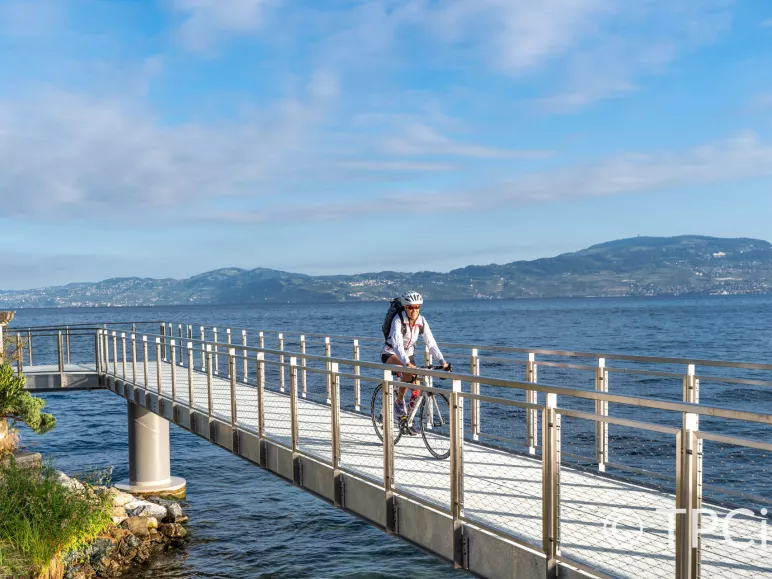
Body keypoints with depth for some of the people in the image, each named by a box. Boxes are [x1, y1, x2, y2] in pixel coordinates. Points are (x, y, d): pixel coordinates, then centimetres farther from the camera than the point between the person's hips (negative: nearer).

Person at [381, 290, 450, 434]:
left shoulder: (421, 321, -11)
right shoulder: (398, 320, -26)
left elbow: (431, 342, -14)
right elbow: (397, 344, -37)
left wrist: (442, 361, -26)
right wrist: (408, 363, -50)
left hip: (408, 354, 6)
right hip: (390, 353, -5)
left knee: (416, 386, -6)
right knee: (409, 372, -35)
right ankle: (399, 401, -16)